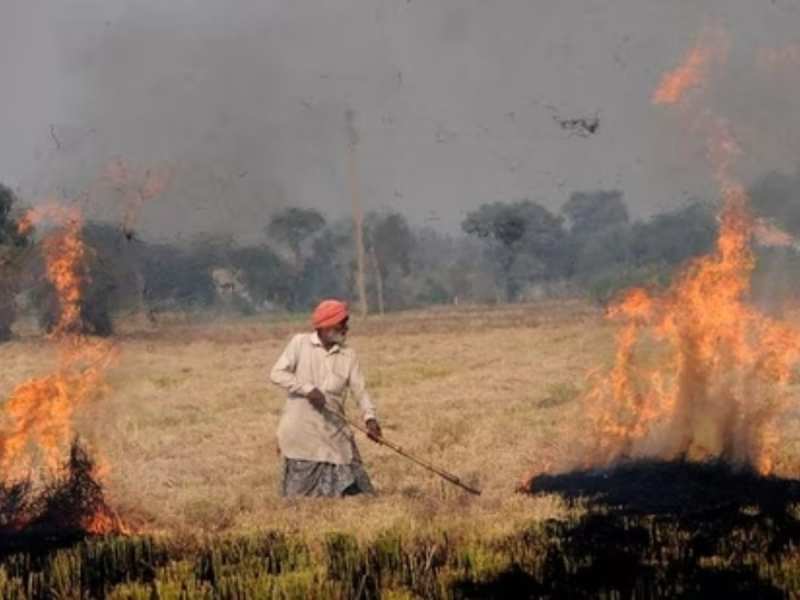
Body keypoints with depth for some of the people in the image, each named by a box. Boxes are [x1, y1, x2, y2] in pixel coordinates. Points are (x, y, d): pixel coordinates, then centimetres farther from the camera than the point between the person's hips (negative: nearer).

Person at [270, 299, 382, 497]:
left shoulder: (348, 356, 5)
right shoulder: (300, 343, -1)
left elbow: (360, 390, 0)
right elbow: (277, 373, -7)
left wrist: (370, 417, -19)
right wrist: (307, 389, -19)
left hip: (333, 431, 2)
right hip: (301, 430, -2)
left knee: (350, 485, -2)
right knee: (300, 490, 3)